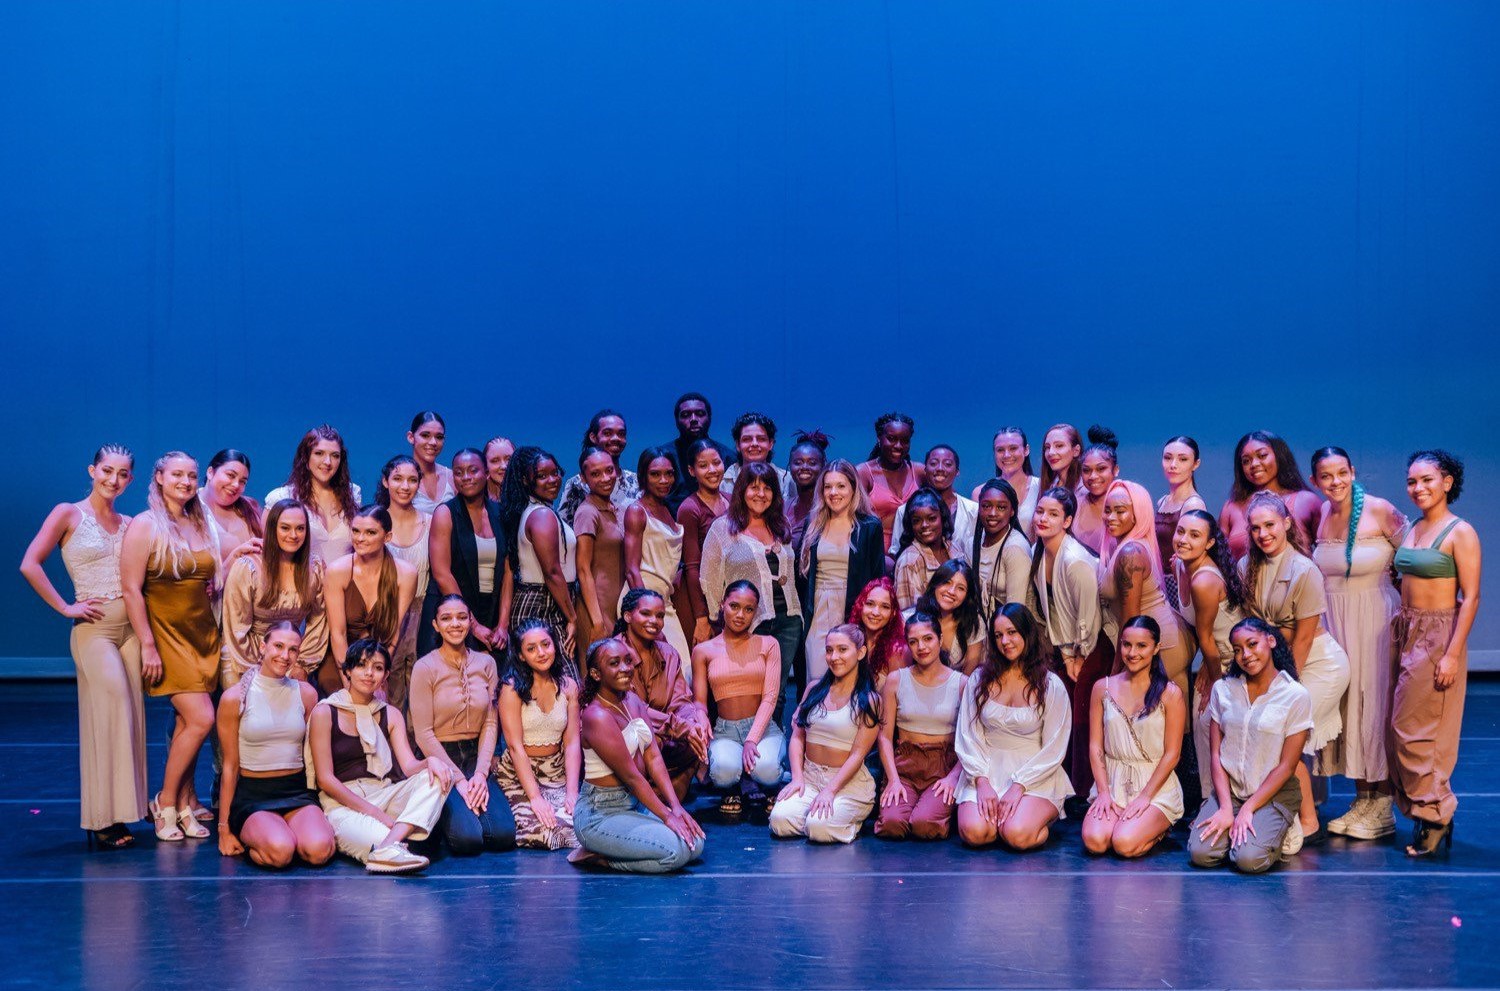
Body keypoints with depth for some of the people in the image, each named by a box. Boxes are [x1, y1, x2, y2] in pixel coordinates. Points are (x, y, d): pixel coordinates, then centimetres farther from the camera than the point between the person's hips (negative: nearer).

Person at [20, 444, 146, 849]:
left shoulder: (129, 524, 12)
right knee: (109, 715, -15)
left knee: (130, 719, 3)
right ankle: (103, 819, -11)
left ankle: (118, 815, 9)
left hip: (131, 627, 5)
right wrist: (65, 607, -10)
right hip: (93, 628, -5)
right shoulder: (68, 514, -1)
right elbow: (30, 565, -9)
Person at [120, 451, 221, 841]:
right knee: (201, 718, -13)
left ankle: (184, 806, 12)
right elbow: (131, 588, -12)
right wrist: (148, 646, -16)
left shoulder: (200, 526, 11)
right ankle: (166, 802, 2)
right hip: (168, 633, -6)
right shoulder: (144, 525, -7)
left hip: (204, 633, 6)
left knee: (187, 721, 6)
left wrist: (214, 587, 5)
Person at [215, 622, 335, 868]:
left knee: (319, 850, -28)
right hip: (251, 795, -2)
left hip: (297, 791, 3)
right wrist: (224, 828, 1)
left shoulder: (306, 694, 7)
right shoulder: (235, 697, -3)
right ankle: (251, 838, 1)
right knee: (280, 852, -32)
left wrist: (319, 812, 7)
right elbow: (230, 766, 0)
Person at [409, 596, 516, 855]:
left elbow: (491, 722, 3)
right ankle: (442, 816, 9)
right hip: (438, 758, -4)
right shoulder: (425, 668, -7)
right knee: (467, 838, -25)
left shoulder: (486, 663, 6)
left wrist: (481, 773, -10)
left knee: (504, 835, -18)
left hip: (475, 757, 4)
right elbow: (424, 734, -9)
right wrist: (458, 779, -15)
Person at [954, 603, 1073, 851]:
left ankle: (1043, 815, 5)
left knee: (1017, 835, -29)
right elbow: (967, 737, 3)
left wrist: (1019, 786, -13)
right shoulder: (980, 679, 6)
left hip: (1034, 775, -2)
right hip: (987, 771, 2)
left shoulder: (1051, 685, -1)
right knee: (974, 833, -26)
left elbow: (1054, 750, -3)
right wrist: (982, 781, -11)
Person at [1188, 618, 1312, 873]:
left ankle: (1276, 832, 6)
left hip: (1274, 795, -3)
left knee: (1249, 859, -27)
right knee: (1200, 853, -21)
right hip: (1229, 791, 3)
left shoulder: (1296, 696, -7)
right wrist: (1226, 808, -12)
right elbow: (1216, 755, 0)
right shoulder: (1223, 690, 4)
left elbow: (1286, 766, -8)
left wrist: (1248, 809, -13)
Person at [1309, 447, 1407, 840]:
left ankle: (1382, 804, 7)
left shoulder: (1379, 511, -11)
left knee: (1376, 703, -2)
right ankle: (1362, 799, 17)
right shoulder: (1319, 515, 3)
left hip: (1375, 616, -5)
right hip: (1333, 618, 5)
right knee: (1346, 704, 7)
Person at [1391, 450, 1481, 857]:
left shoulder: (1460, 533, -10)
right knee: (1402, 730, 8)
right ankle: (1428, 812, 17)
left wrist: (1452, 654, -19)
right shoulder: (1412, 530, 11)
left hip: (1439, 636, -7)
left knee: (1413, 731, -5)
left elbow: (1471, 597, -14)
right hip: (1407, 634, 7)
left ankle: (1433, 816, 7)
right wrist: (1400, 636, 11)